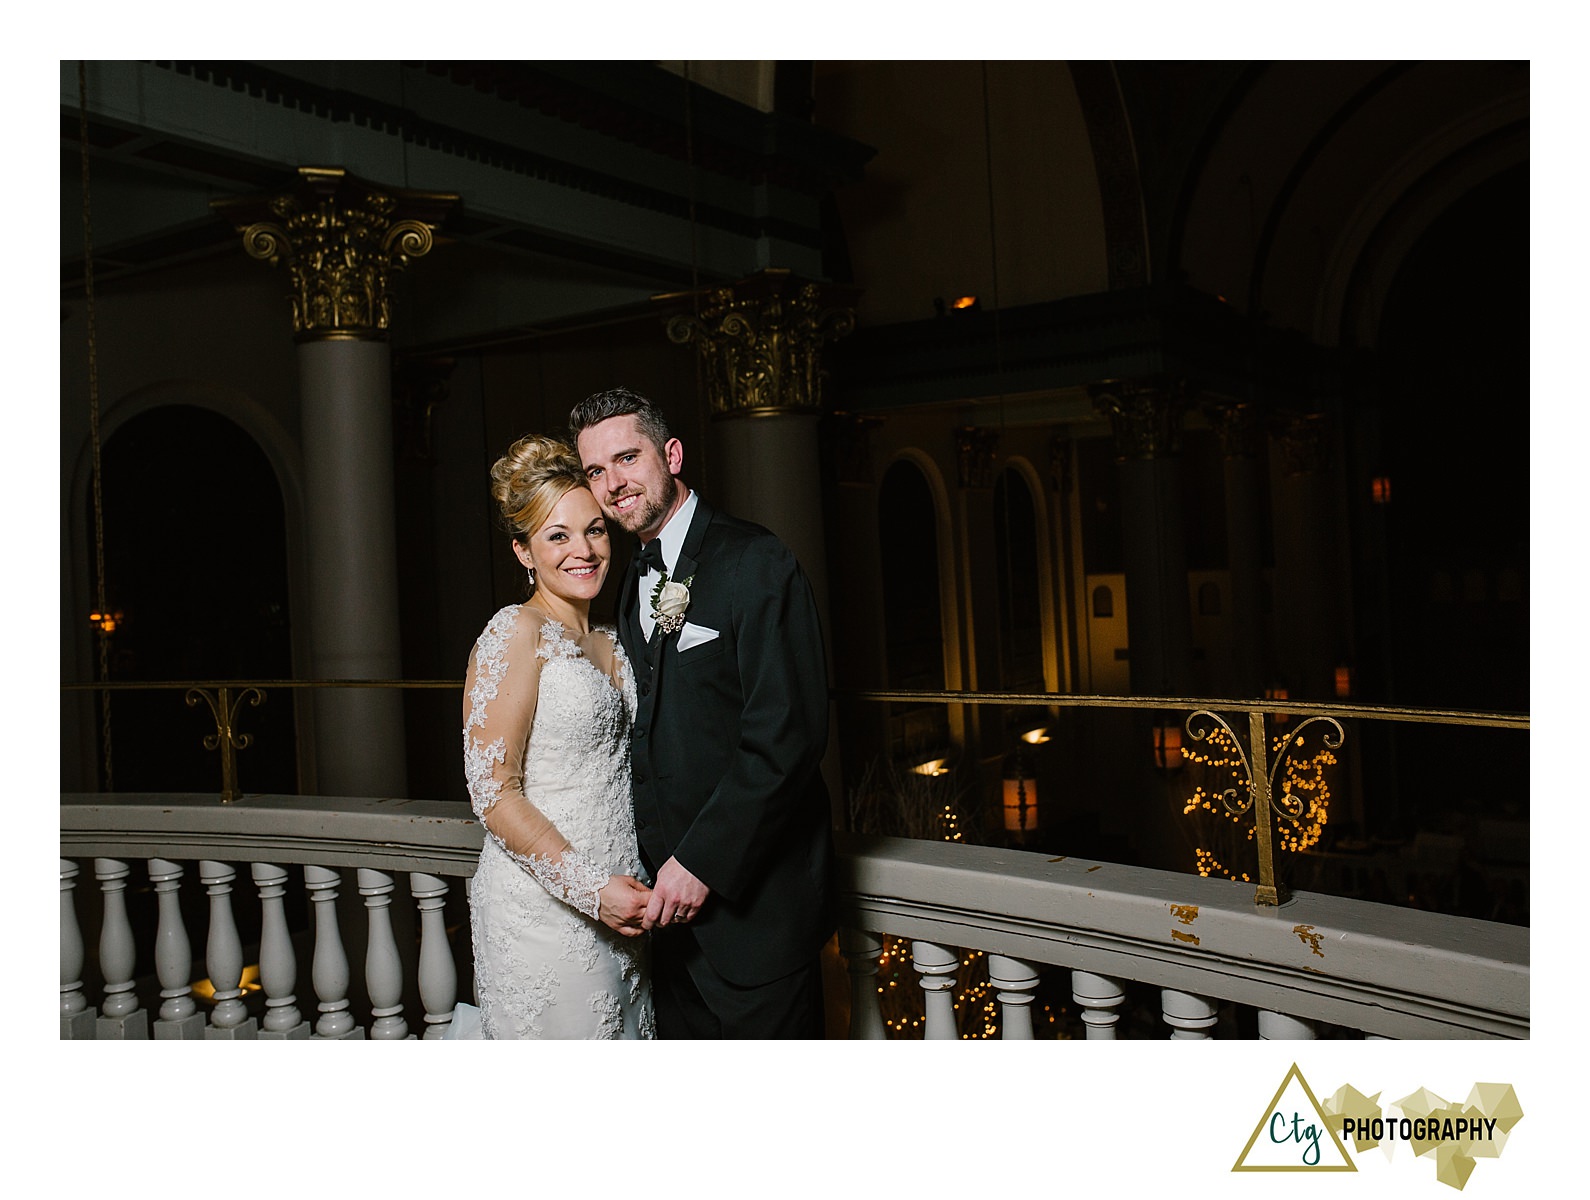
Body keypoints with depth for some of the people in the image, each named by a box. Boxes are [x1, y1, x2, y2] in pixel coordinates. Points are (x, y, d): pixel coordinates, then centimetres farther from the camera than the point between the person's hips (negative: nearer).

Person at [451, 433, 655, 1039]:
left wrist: (627, 890, 4)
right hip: (544, 910, -7)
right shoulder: (516, 634, -12)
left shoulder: (609, 642, 11)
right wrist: (590, 888, -18)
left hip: (619, 906, 7)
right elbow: (493, 791, -16)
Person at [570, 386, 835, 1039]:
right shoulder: (636, 583, 13)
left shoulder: (755, 563, -14)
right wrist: (660, 866, 6)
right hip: (671, 895, 8)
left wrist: (703, 862, -19)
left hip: (751, 894, -7)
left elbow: (787, 737, -20)